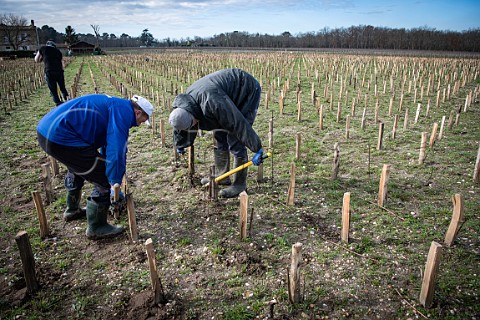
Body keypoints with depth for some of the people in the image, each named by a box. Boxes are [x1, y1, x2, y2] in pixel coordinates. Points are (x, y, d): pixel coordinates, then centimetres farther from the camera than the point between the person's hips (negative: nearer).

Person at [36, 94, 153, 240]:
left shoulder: (115, 106, 24)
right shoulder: (124, 111, -8)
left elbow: (107, 146, 33)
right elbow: (117, 150, -19)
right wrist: (115, 183, -11)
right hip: (61, 137, -12)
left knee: (77, 166, 36)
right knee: (104, 179, -4)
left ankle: (72, 210, 56)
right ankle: (96, 228, 12)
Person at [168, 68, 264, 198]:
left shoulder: (212, 101, -40)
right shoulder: (184, 103, -11)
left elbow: (238, 123, -36)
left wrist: (257, 149, -29)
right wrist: (180, 146, 27)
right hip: (231, 94, 9)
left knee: (235, 140, -13)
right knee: (219, 136, 8)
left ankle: (239, 183, -1)